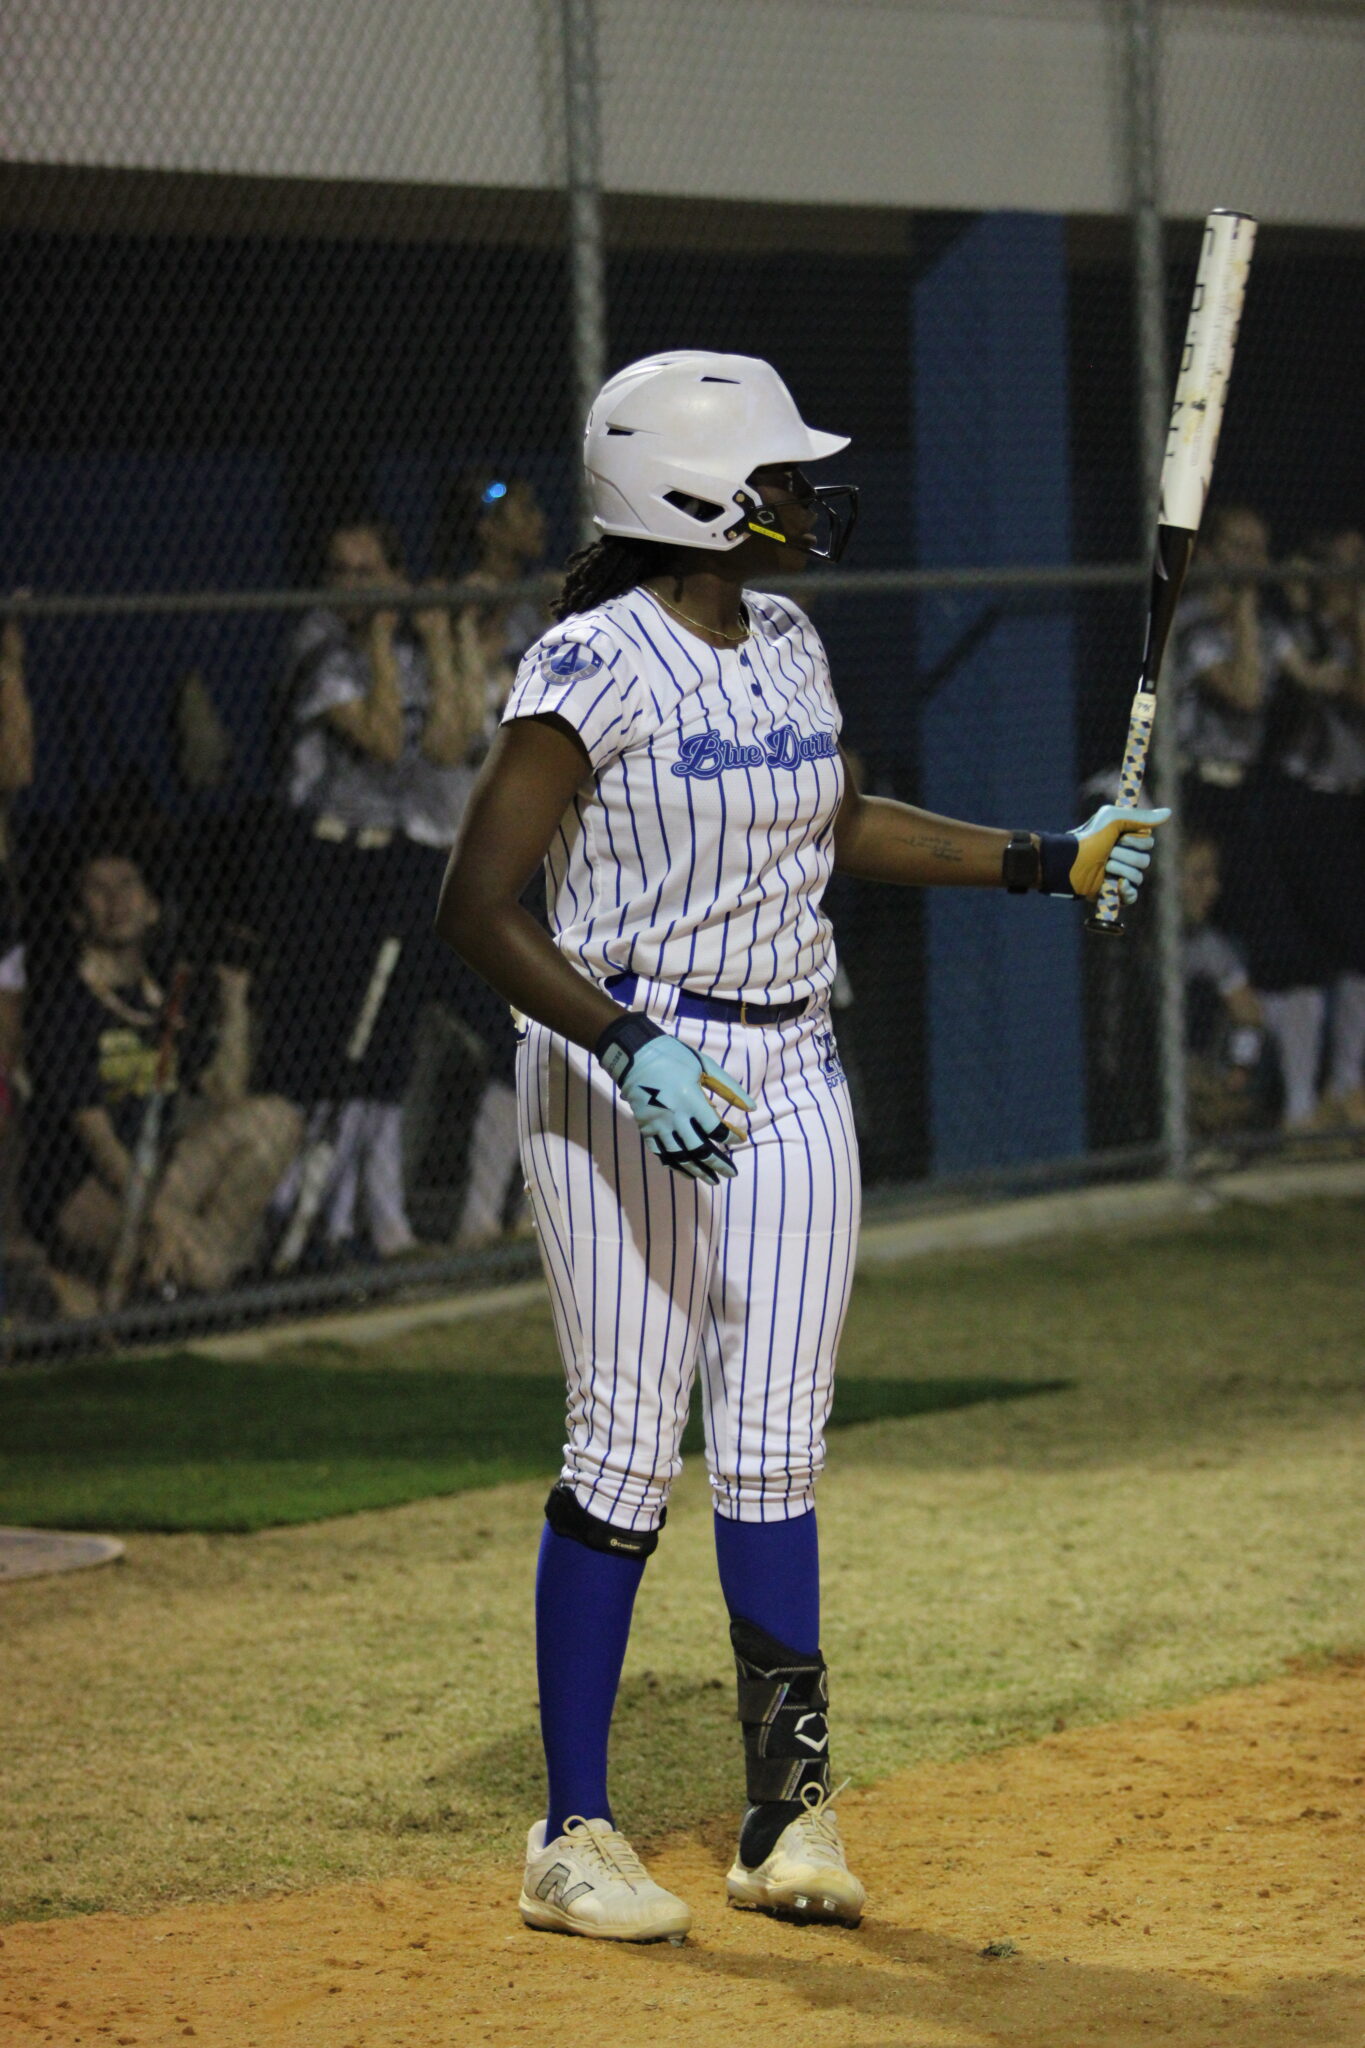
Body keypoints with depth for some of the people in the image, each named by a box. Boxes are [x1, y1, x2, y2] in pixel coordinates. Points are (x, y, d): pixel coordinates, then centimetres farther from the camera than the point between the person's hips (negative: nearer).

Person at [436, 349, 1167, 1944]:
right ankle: (573, 1838, 3)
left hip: (790, 1077, 6)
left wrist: (1046, 860, 20)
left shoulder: (786, 649, 9)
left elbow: (839, 826, 27)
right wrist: (627, 1048, -29)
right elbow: (476, 906, -18)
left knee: (774, 1451, 6)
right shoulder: (595, 668, -14)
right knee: (627, 1448, -5)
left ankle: (789, 1812, 12)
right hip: (620, 1081, -6)